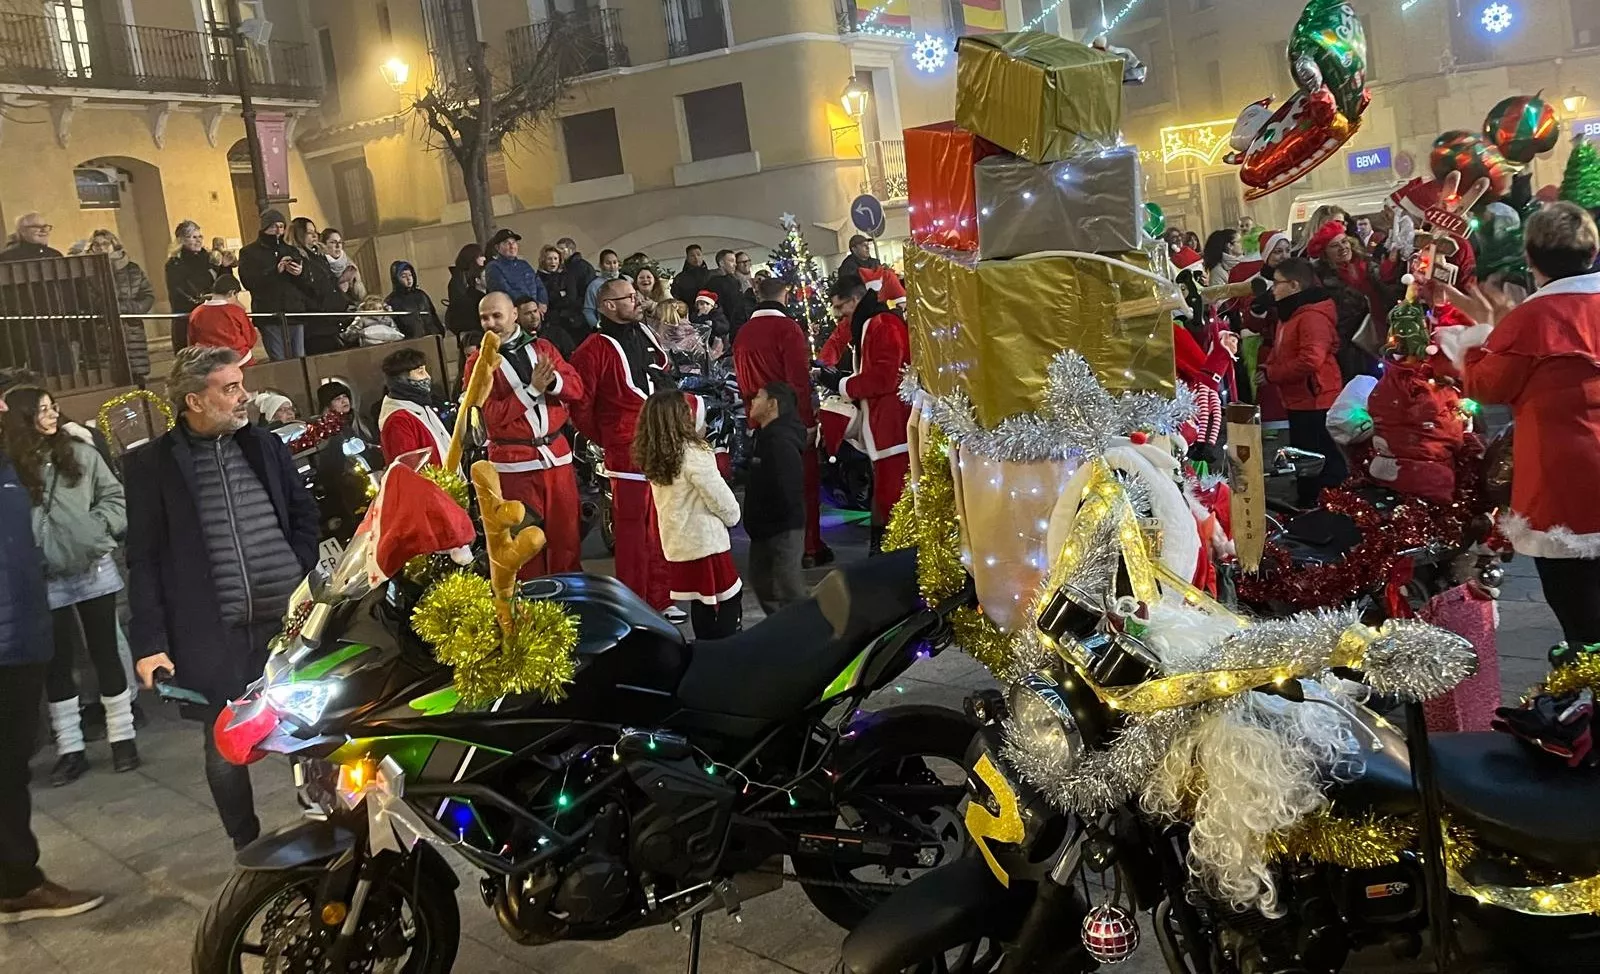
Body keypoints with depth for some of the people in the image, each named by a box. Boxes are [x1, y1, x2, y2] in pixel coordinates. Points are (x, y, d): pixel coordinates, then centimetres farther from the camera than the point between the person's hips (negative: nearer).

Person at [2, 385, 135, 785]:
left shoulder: (81, 453, 0)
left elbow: (115, 497, 5)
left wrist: (97, 527, -8)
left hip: (93, 569, 1)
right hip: (45, 580, -1)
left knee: (105, 653, 9)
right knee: (58, 664, 8)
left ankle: (122, 737, 18)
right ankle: (70, 748, 18)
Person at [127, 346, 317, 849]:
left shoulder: (265, 445, 8)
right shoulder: (150, 464, -2)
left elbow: (304, 513, 16)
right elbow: (144, 561, -2)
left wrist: (303, 577, 3)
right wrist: (150, 643, -6)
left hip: (290, 618, 3)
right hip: (215, 633, -3)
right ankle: (247, 847, 23)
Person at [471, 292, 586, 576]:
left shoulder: (541, 346, 7)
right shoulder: (479, 363, -2)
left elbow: (578, 388, 2)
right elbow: (494, 416, -13)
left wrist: (552, 380, -18)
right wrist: (533, 388, -20)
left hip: (557, 454, 3)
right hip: (514, 462, -3)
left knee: (566, 531, 9)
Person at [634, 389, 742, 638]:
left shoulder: (651, 457, 2)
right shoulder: (693, 454, -20)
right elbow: (722, 500, -14)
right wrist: (732, 516, 5)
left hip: (675, 543, 7)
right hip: (706, 542, -7)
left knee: (700, 604, 18)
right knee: (729, 600, 4)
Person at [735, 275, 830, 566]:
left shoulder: (743, 333, 8)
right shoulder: (788, 327, -12)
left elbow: (743, 381, 14)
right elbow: (799, 379, -17)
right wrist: (808, 420, -14)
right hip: (792, 419, -6)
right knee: (805, 481, 3)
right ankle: (810, 548, 6)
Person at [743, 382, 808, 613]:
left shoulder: (781, 442, -21)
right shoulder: (765, 436, 11)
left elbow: (787, 490, -27)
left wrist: (770, 521, -16)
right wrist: (756, 522, 12)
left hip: (783, 530, -11)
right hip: (764, 529, 11)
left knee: (789, 591, -6)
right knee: (761, 581, 20)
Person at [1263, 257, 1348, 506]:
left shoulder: (1313, 316, -18)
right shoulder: (1291, 313, 16)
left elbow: (1310, 360, -29)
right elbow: (1283, 354, 22)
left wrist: (1271, 374, -20)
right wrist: (1269, 368, 1)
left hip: (1315, 401, -11)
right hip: (1299, 400, 11)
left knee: (1323, 460, -5)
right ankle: (1307, 507, 29)